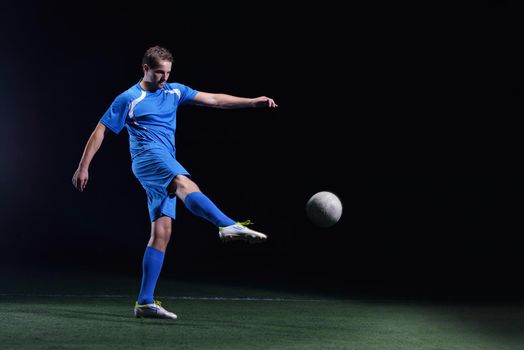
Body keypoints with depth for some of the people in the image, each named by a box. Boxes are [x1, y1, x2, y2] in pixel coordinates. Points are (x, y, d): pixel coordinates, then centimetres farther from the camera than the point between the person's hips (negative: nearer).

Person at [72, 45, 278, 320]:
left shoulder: (174, 91, 18)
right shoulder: (128, 99, 3)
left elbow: (213, 99, 15)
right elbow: (100, 131, 4)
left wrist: (252, 102, 6)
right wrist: (83, 167, -1)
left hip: (165, 170, 7)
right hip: (148, 157, -7)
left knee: (162, 232, -1)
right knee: (185, 184, -35)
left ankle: (145, 302, -1)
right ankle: (229, 226, -61)